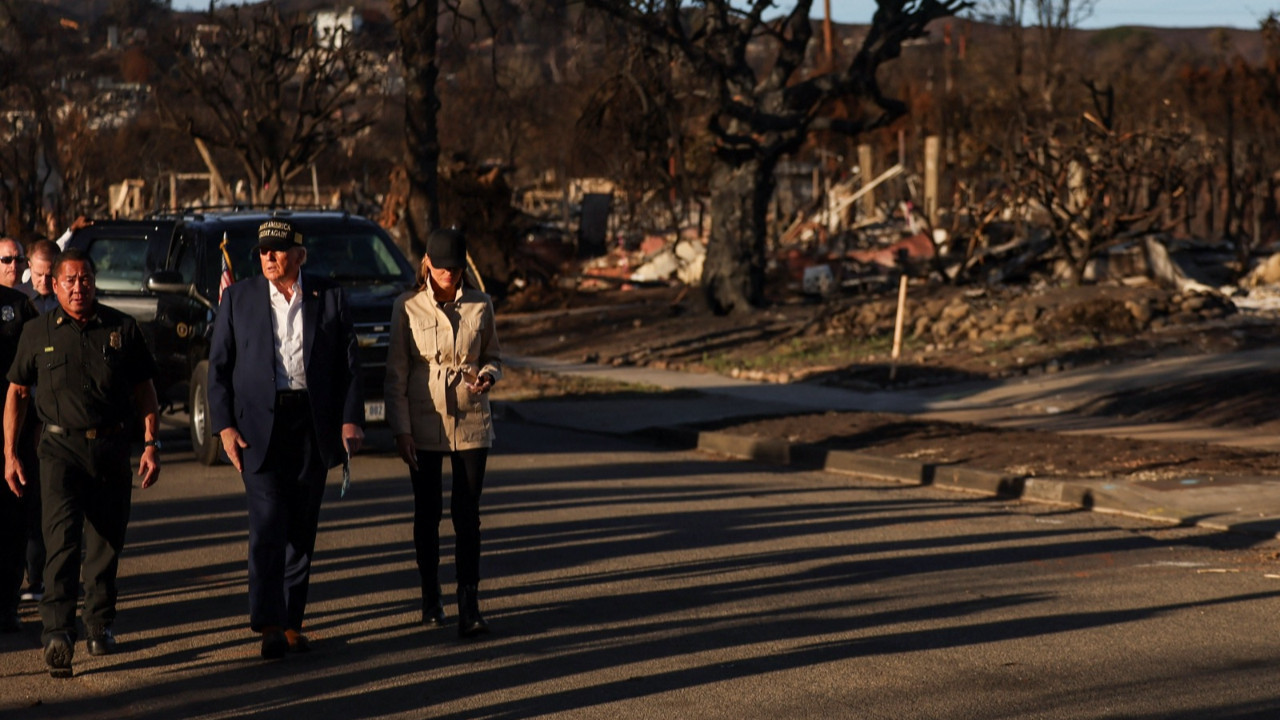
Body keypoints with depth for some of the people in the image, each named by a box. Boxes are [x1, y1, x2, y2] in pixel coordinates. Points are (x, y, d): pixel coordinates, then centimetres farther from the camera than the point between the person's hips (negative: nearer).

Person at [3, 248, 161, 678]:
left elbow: (144, 390, 9)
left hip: (112, 448, 2)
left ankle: (100, 625, 28)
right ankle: (57, 633, -24)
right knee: (63, 537, -16)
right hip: (62, 448, -2)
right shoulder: (38, 333, 3)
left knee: (106, 543, 10)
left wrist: (151, 445, 1)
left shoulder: (122, 329, 4)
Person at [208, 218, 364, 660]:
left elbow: (348, 363, 7)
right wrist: (224, 425, -5)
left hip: (312, 425, 2)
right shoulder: (238, 298, 6)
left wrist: (350, 419, -3)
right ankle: (268, 624, -13)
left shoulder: (330, 298, 7)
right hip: (258, 425, -2)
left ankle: (291, 620, 15)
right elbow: (218, 366, 5)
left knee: (301, 528, 7)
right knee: (267, 524, -11)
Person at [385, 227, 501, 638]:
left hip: (471, 422, 0)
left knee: (467, 514, -5)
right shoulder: (408, 308, -2)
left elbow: (493, 356, 14)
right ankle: (431, 598, 23)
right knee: (427, 512, 8)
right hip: (424, 423, 0)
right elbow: (396, 373, -1)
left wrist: (487, 376, -10)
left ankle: (469, 606, -8)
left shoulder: (480, 306, 2)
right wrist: (400, 429, -6)